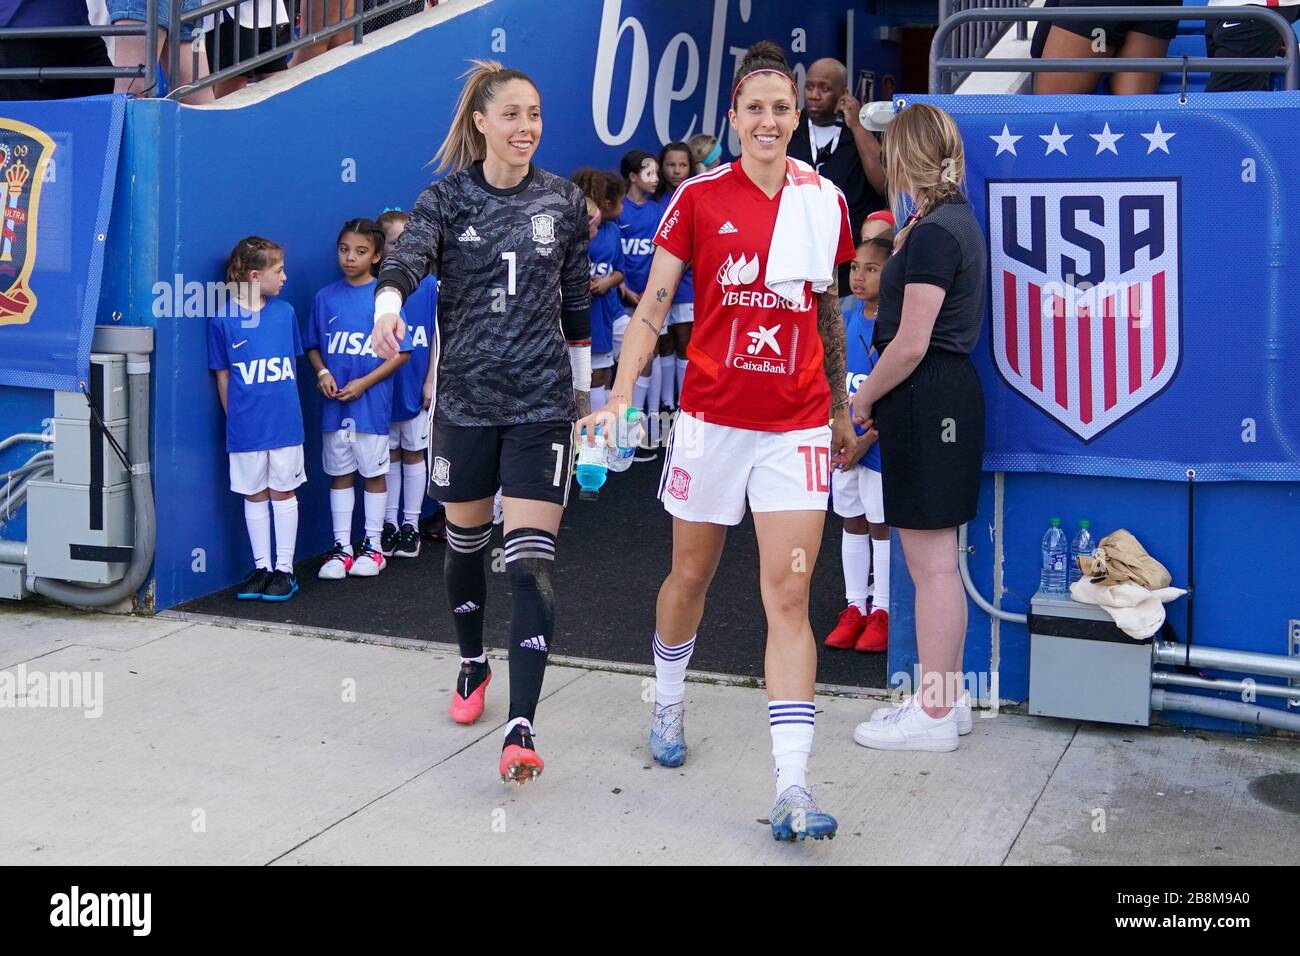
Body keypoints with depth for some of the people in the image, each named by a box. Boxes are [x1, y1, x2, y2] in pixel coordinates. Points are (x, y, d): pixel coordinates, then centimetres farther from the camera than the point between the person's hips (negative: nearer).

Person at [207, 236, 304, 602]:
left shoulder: (285, 312, 3)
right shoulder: (222, 319, -5)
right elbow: (223, 376, 2)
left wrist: (284, 407, 11)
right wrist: (236, 418, 2)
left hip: (284, 421, 2)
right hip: (245, 427, -2)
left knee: (283, 492, 7)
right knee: (254, 495, 9)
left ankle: (284, 569, 15)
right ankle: (261, 567, 19)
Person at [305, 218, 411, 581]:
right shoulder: (325, 297, 5)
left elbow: (401, 352, -5)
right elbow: (313, 346, 13)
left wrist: (364, 383, -13)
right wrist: (323, 373, -7)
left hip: (372, 401, -3)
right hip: (334, 402, 3)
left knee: (374, 472, 7)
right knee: (340, 473, 10)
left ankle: (373, 545, 19)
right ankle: (341, 547, 17)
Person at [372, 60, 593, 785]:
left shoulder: (565, 202, 5)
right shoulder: (447, 199, 0)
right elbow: (408, 256, -19)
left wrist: (583, 386, 16)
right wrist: (389, 306, -41)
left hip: (541, 404, -1)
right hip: (464, 399, 1)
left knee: (532, 559, -11)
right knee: (466, 540, 17)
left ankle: (522, 726, -13)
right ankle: (473, 664, 44)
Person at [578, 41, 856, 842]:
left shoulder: (826, 201, 5)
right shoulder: (699, 197, -1)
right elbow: (655, 303, -1)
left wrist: (841, 408, 18)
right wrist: (621, 393, -13)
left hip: (797, 425, 1)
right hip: (711, 416, 0)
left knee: (789, 596, -7)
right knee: (691, 575, 14)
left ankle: (793, 787, -8)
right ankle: (670, 703, 43)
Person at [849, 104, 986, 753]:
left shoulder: (933, 234, -16)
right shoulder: (958, 222, 15)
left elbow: (910, 343, -19)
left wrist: (863, 400, -9)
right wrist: (903, 245, 19)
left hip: (926, 400, -11)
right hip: (950, 391, 11)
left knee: (931, 565, -2)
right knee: (936, 562, 17)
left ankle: (934, 714, 7)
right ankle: (948, 695, 28)